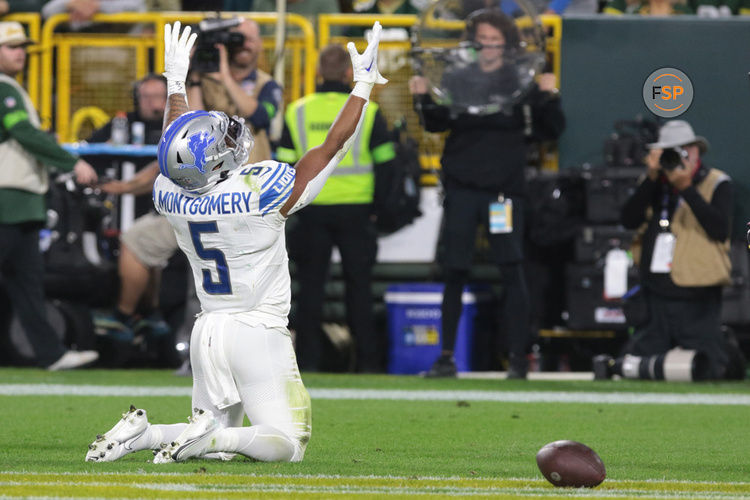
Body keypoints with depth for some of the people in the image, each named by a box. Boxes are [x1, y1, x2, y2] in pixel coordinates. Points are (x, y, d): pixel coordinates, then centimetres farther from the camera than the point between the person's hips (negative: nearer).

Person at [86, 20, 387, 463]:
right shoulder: (263, 194, -18)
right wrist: (364, 83, 2)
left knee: (215, 436, 18)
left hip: (209, 329, 6)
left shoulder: (175, 201, -3)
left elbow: (176, 151, 21)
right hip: (258, 331, -6)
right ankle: (206, 436, -25)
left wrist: (176, 85, 32)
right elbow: (334, 146, -8)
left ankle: (141, 433, -6)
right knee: (286, 444, -6)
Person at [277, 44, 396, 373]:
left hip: (311, 210, 1)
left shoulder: (297, 112, 4)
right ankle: (367, 361, 4)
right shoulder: (367, 112, 0)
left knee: (310, 285, 5)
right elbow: (384, 162, 1)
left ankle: (307, 359, 1)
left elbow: (285, 166, 4)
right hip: (356, 209, -1)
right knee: (358, 284, 5)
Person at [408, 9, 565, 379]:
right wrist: (422, 99, 0)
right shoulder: (456, 80, 7)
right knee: (454, 272, 5)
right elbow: (436, 125, 17)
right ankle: (446, 357, 14)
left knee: (512, 271, -8)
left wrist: (549, 98, -15)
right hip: (461, 187, 2)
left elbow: (552, 131, 1)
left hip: (504, 188, -2)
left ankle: (517, 358, -5)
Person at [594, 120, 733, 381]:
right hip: (657, 296, 3)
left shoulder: (716, 183, 0)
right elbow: (629, 220, -2)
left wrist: (686, 188, -18)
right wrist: (652, 177, -10)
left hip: (697, 299, -3)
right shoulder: (655, 185, 14)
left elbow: (720, 229, -15)